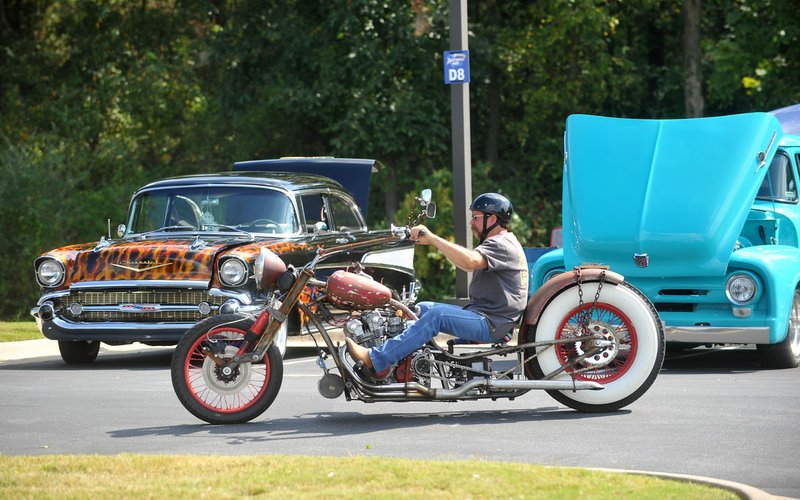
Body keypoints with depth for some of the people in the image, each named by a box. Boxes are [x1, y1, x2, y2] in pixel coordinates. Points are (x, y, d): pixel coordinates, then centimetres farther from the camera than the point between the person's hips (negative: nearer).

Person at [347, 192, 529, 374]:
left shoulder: (502, 245, -13)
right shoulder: (497, 243, 23)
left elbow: (469, 261, -31)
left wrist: (432, 238, -29)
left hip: (492, 324, -11)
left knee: (438, 314, -27)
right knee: (422, 309, 9)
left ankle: (373, 360, -33)